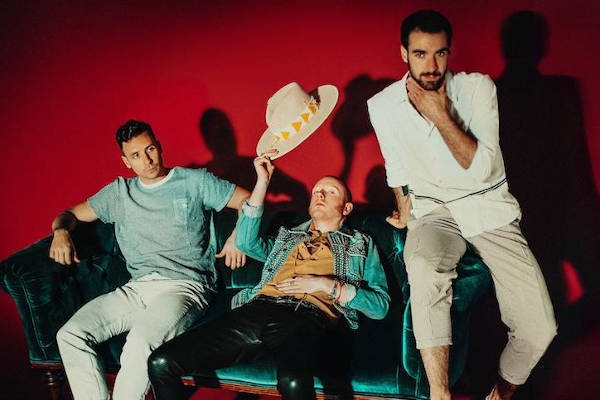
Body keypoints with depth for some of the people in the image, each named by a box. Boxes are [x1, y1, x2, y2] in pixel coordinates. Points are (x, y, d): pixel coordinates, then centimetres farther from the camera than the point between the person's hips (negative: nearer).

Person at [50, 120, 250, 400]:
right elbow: (70, 214, 26)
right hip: (136, 289, 5)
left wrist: (238, 235, -12)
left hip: (184, 285, -5)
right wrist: (61, 231, 1)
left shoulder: (194, 182, 10)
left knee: (140, 345, -34)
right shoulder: (119, 192, 21)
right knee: (70, 335, -17)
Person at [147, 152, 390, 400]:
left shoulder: (361, 244, 26)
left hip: (310, 318, -4)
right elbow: (246, 242, 16)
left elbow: (381, 306, 14)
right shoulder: (288, 236, 35)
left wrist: (327, 284, 1)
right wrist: (262, 182, 17)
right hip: (260, 308, 4)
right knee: (161, 363, -16)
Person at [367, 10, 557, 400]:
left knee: (539, 329, -17)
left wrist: (440, 116, -21)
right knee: (424, 268, -38)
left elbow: (481, 167, -17)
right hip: (432, 211, 1)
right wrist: (404, 206, 12)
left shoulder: (477, 87, -8)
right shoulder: (383, 105, -2)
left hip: (488, 206, 0)